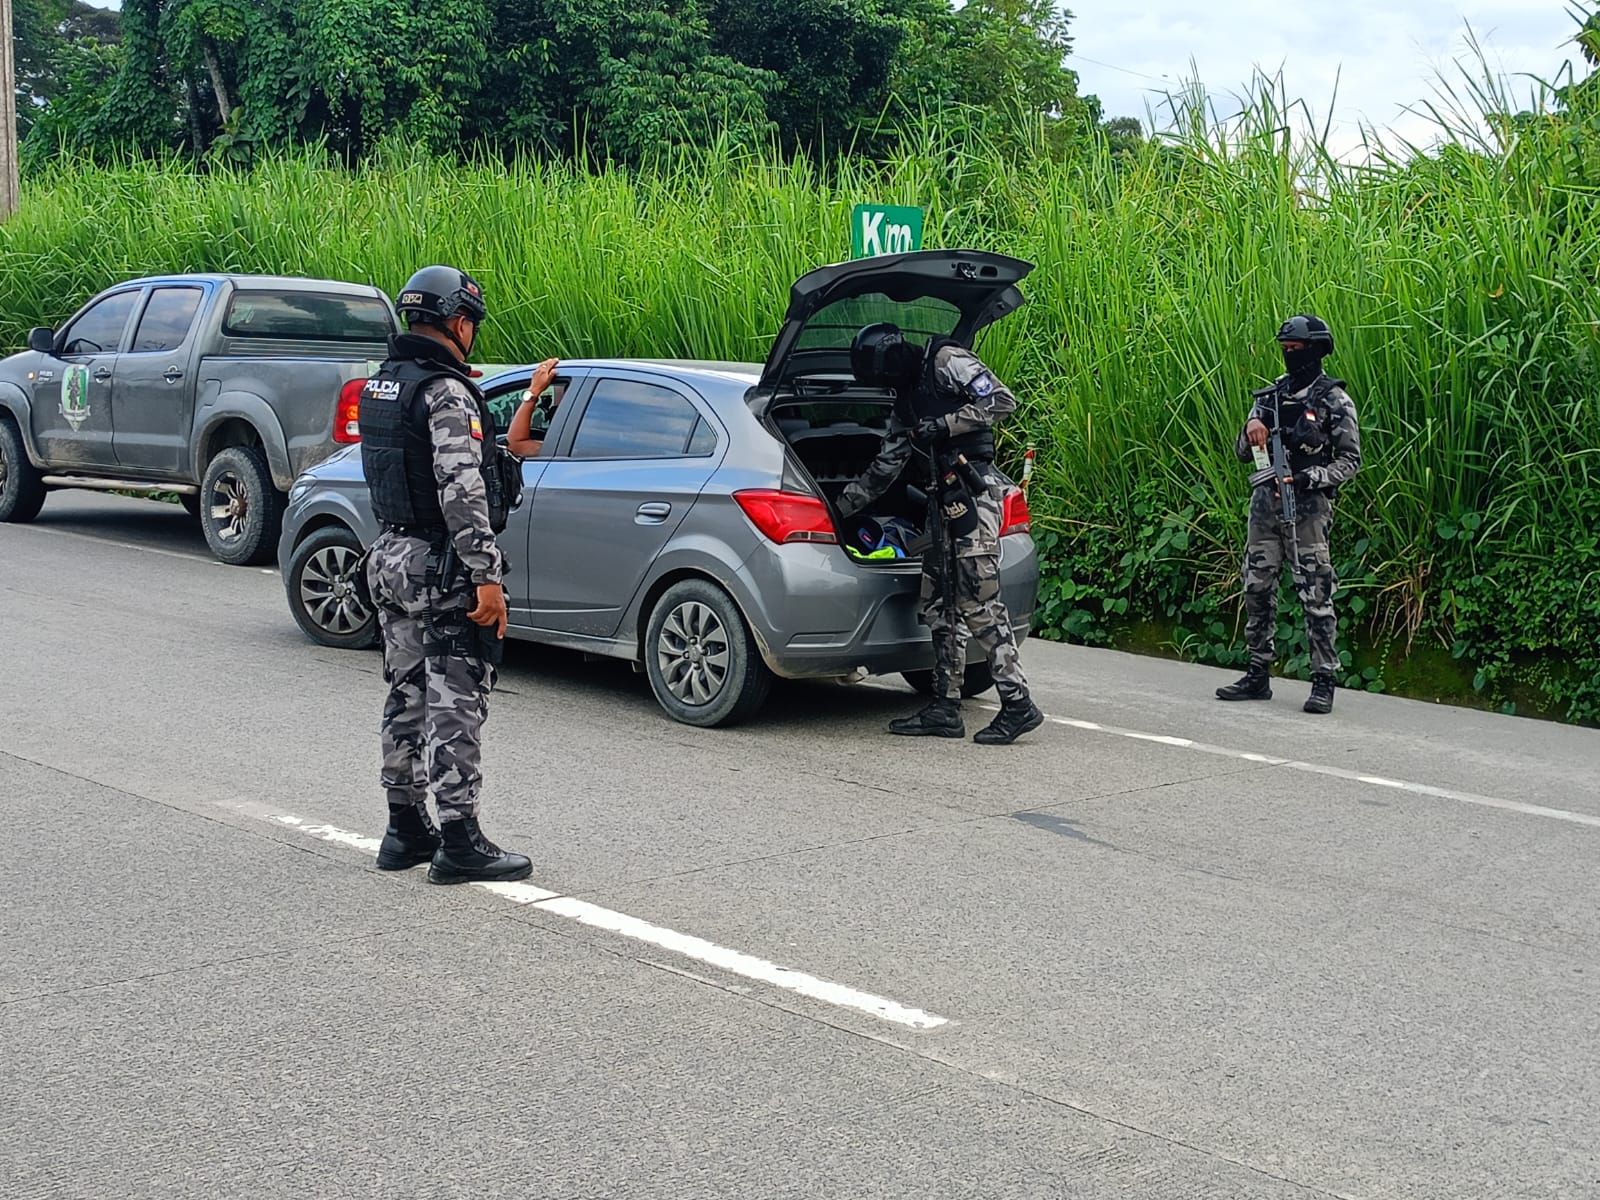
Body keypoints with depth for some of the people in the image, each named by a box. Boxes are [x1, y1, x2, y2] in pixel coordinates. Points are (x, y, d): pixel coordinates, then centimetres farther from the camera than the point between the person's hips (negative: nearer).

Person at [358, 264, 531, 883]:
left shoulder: (380, 384, 11)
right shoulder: (446, 394, -18)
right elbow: (462, 492, -24)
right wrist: (487, 578, -24)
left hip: (391, 556, 9)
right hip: (442, 567, -9)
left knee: (408, 695, 16)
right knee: (454, 704, -5)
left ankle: (405, 830, 23)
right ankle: (458, 842, -3)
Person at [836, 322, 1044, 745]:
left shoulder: (947, 361, -1)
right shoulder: (906, 402, 25)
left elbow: (1002, 400, -11)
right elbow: (882, 470, 29)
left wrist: (946, 425, -13)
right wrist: (840, 507, 28)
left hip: (975, 492, -10)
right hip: (944, 500, 10)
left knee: (979, 602, -14)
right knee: (939, 606, 7)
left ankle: (1018, 704, -12)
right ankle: (946, 708, 12)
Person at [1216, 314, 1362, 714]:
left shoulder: (1334, 400, -1)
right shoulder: (1270, 395, 14)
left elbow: (1350, 460, -2)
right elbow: (1242, 454, 16)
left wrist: (1313, 476, -18)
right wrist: (1250, 430, -5)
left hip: (1308, 506, -6)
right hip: (1265, 502, 6)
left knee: (1315, 595, -6)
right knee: (1257, 589, 8)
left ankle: (1324, 681, -2)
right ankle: (1258, 676, 17)